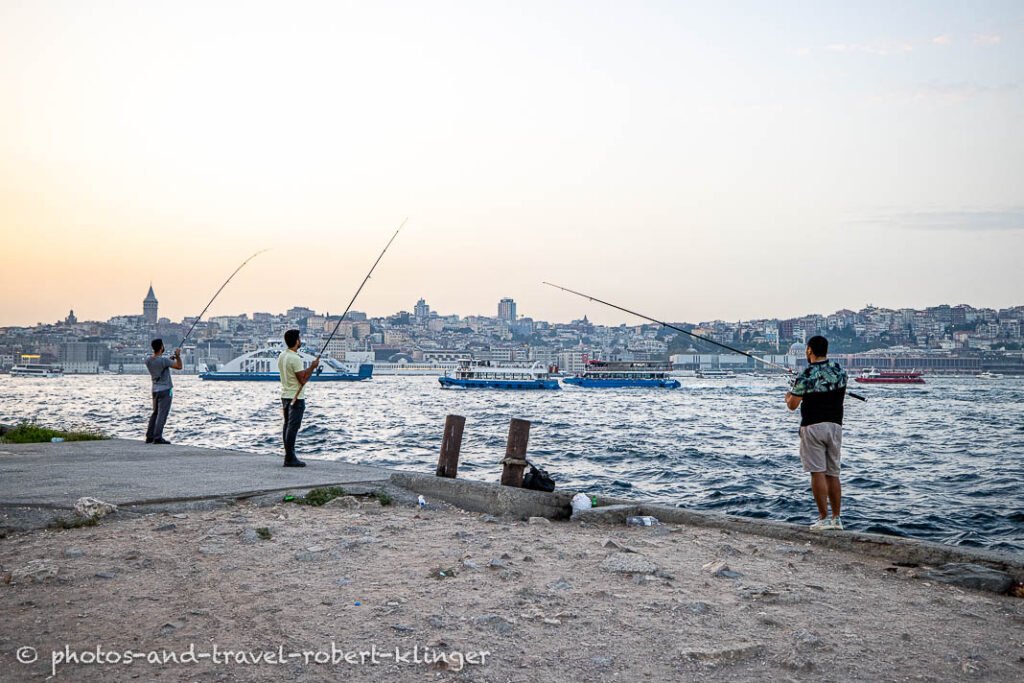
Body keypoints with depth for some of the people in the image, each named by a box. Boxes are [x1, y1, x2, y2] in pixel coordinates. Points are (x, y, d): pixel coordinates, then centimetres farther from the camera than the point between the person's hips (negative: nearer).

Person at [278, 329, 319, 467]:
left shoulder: (281, 356, 9)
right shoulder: (295, 359, -19)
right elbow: (303, 380, -19)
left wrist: (309, 368, 15)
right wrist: (312, 367, -6)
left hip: (285, 396, 9)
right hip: (296, 397, -9)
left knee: (287, 426, 11)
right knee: (293, 427, -7)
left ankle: (288, 457, 15)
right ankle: (290, 459, -7)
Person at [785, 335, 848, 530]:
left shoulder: (805, 376, -12)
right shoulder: (839, 370, 5)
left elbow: (792, 405, -3)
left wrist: (788, 396, 19)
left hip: (813, 426, -5)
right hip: (835, 425, 5)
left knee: (817, 472, -4)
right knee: (833, 474, 11)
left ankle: (824, 518, -7)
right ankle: (837, 519, 14)